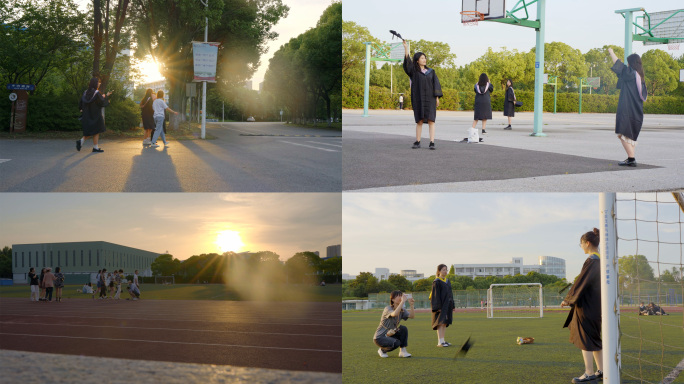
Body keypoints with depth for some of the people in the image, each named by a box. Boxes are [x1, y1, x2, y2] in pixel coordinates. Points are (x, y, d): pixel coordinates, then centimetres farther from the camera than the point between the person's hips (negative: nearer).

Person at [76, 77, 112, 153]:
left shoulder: (86, 92, 3)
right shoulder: (97, 93, -17)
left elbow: (80, 103, 6)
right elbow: (102, 103, -12)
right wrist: (106, 97, 5)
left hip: (87, 115, 7)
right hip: (96, 115, -7)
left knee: (90, 132, 15)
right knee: (96, 131, 3)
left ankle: (81, 141, -2)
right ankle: (95, 147, 6)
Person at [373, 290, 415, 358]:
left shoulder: (402, 310, 3)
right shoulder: (388, 309, -20)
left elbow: (412, 316, -11)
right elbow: (394, 314, -44)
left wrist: (411, 305, -24)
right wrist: (403, 301, -43)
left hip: (390, 335, 7)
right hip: (379, 337, -7)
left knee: (403, 328, -18)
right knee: (396, 343, -32)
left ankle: (402, 351, -10)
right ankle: (382, 350, -1)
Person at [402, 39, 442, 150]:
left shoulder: (431, 72, 11)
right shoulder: (413, 71, 5)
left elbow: (436, 84, 7)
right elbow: (407, 61, -12)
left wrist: (437, 97, -4)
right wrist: (405, 48, -24)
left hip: (429, 98, 1)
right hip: (418, 98, -1)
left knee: (431, 120, -8)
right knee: (419, 120, 1)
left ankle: (432, 142, -11)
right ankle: (417, 142, 11)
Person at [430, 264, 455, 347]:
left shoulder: (448, 281, 15)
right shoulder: (437, 282, -8)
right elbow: (436, 295, -13)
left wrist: (452, 306, 14)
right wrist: (438, 307, -20)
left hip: (447, 305, 8)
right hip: (441, 305, -8)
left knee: (445, 323, 7)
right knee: (441, 323, -12)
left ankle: (442, 340, 11)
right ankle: (440, 342, -16)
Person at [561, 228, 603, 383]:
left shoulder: (591, 261, -18)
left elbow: (581, 282, -18)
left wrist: (568, 299, -10)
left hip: (587, 305, -9)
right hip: (596, 305, 9)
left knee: (584, 339, -3)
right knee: (594, 339, 17)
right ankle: (601, 371, 19)